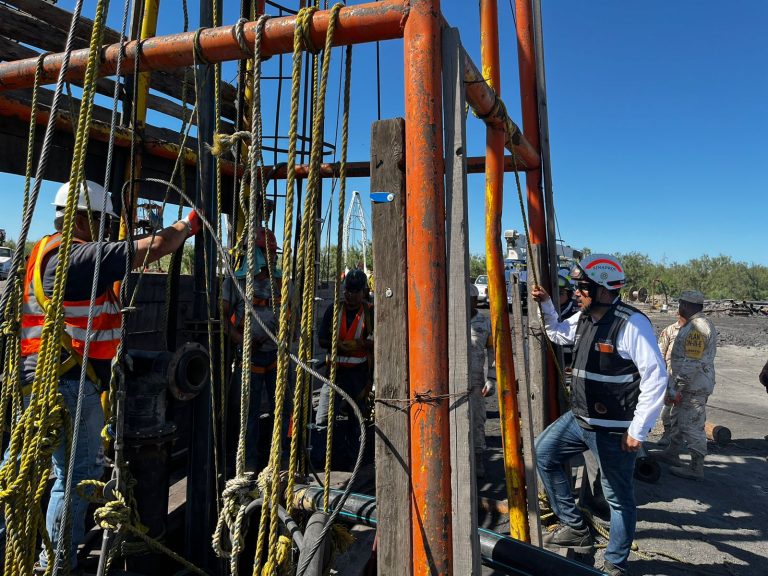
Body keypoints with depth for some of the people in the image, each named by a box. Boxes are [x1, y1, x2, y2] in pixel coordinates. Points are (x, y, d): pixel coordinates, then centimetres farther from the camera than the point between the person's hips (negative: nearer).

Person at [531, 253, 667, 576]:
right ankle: (576, 528, 26)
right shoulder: (583, 318, 4)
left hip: (615, 430, -8)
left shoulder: (632, 323, -21)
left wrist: (638, 430, -17)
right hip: (579, 418, 8)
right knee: (544, 453, 15)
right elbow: (558, 334, 26)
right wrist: (545, 305, 10)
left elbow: (656, 379, -20)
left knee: (619, 497, 8)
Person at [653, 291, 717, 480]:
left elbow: (691, 364, -26)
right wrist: (675, 386, 22)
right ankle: (672, 453, 37)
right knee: (678, 419, 22)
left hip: (693, 387, -11)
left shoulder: (697, 328, -22)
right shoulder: (696, 324, 12)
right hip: (689, 385, 11)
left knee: (693, 426, -1)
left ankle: (696, 468, 9)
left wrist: (676, 389, -22)